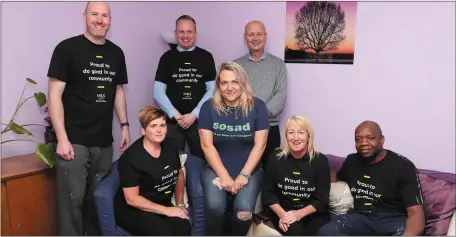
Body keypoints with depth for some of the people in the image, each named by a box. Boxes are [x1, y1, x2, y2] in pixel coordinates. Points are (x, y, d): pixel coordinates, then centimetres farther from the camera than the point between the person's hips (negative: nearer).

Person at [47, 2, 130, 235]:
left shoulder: (116, 53, 10)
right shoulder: (67, 48, -5)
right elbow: (55, 95, -8)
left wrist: (124, 125, 12)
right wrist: (62, 138, -14)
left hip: (104, 141, 5)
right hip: (74, 140, -4)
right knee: (72, 200, 1)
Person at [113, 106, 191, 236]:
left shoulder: (170, 149, 2)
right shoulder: (131, 157, -17)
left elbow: (179, 175, 20)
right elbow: (131, 198, -17)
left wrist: (180, 204, 10)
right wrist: (166, 210, -17)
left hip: (162, 204, 5)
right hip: (132, 209, -5)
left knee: (183, 228, -25)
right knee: (163, 232, -31)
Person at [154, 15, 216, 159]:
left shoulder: (206, 57, 4)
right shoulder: (167, 57, 6)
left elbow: (212, 89, -1)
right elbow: (158, 91, 2)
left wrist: (194, 115, -9)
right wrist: (176, 115, -8)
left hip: (200, 121, 0)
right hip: (172, 122, 1)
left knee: (200, 160, 6)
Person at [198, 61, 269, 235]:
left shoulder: (257, 106, -5)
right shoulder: (209, 107, -4)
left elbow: (259, 145, -6)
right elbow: (207, 145, -6)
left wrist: (244, 175, -13)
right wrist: (224, 176, -13)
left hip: (249, 170, 0)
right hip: (216, 169, 0)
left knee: (244, 211, -23)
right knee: (214, 207, -26)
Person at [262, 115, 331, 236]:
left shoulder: (320, 160, -5)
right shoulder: (276, 157, -3)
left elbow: (322, 199, -5)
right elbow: (267, 192, 0)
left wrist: (299, 214, -19)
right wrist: (282, 214, -16)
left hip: (313, 213, 1)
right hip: (282, 211, 0)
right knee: (295, 230, -29)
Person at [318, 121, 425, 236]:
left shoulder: (403, 166, -7)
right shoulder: (351, 161, 9)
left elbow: (416, 212, -16)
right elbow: (337, 178, 33)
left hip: (393, 220, -3)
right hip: (360, 217, 4)